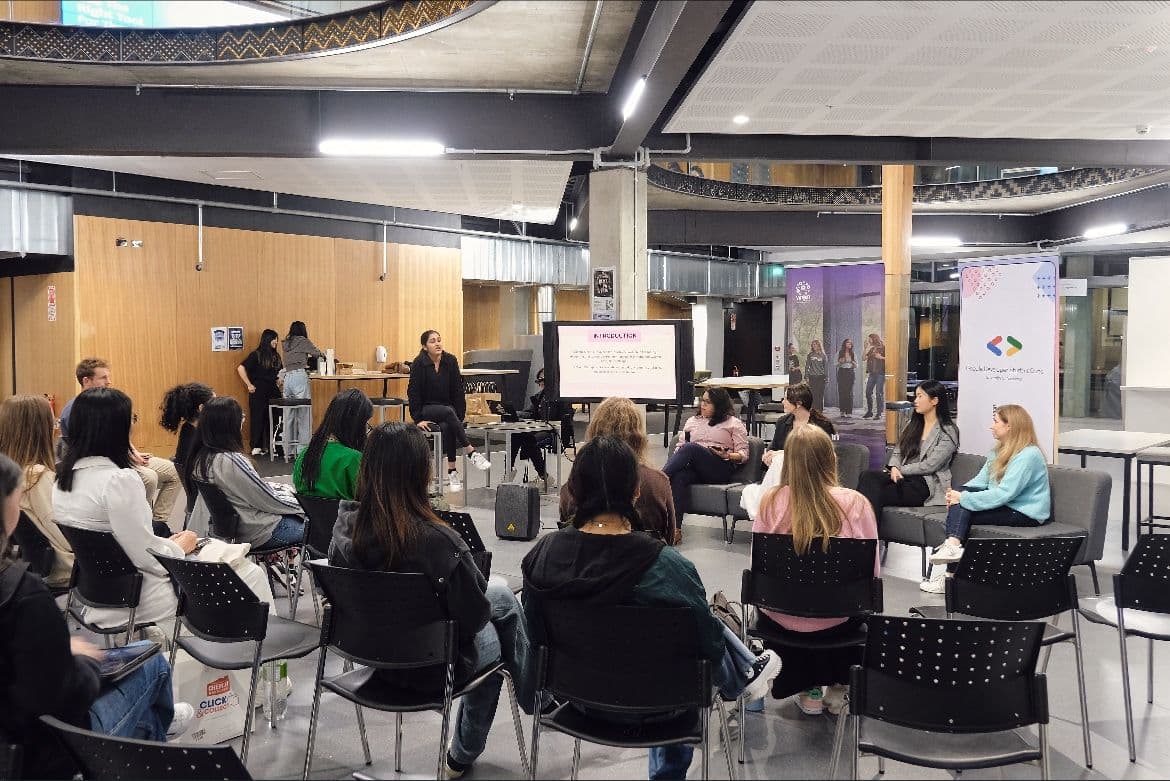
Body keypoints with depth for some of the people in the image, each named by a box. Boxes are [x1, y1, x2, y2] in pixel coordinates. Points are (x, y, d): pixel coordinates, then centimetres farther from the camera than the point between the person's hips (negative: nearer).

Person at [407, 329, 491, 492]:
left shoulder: (450, 361, -2)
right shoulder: (419, 364, -9)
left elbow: (458, 390, -2)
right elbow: (413, 393, -8)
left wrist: (459, 416, -10)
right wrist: (418, 419, -13)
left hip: (448, 408, 2)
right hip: (427, 409, -2)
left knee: (447, 427, -33)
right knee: (448, 412, -35)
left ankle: (451, 472, -34)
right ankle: (472, 453, -39)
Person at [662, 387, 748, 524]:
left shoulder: (734, 423, 17)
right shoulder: (692, 421, 30)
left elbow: (743, 454, 9)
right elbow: (680, 445, 25)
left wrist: (727, 455, -12)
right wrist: (677, 457, 1)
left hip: (721, 469, -3)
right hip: (693, 468, 3)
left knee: (690, 447, -32)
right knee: (679, 477, -35)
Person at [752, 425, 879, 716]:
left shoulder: (772, 502, -16)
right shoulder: (855, 503, -17)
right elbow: (872, 574, -9)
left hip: (780, 620, 0)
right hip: (836, 623, 0)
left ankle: (808, 691, 40)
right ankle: (838, 688, 44)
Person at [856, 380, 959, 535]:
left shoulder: (948, 432, -1)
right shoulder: (913, 424, 21)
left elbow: (930, 465, -10)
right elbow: (897, 452, 15)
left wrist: (901, 470, -9)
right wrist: (894, 468, -6)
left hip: (925, 484, -6)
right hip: (902, 476, 6)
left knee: (875, 494, -31)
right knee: (868, 476, -27)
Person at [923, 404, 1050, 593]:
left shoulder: (1028, 455, -18)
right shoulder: (1000, 451, 14)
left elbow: (1003, 494, -26)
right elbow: (980, 480, 9)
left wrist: (963, 499, -23)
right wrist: (958, 494, -10)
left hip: (1025, 513, -9)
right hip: (1004, 505, 9)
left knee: (963, 510, -22)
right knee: (959, 504, -15)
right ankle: (952, 545, -33)